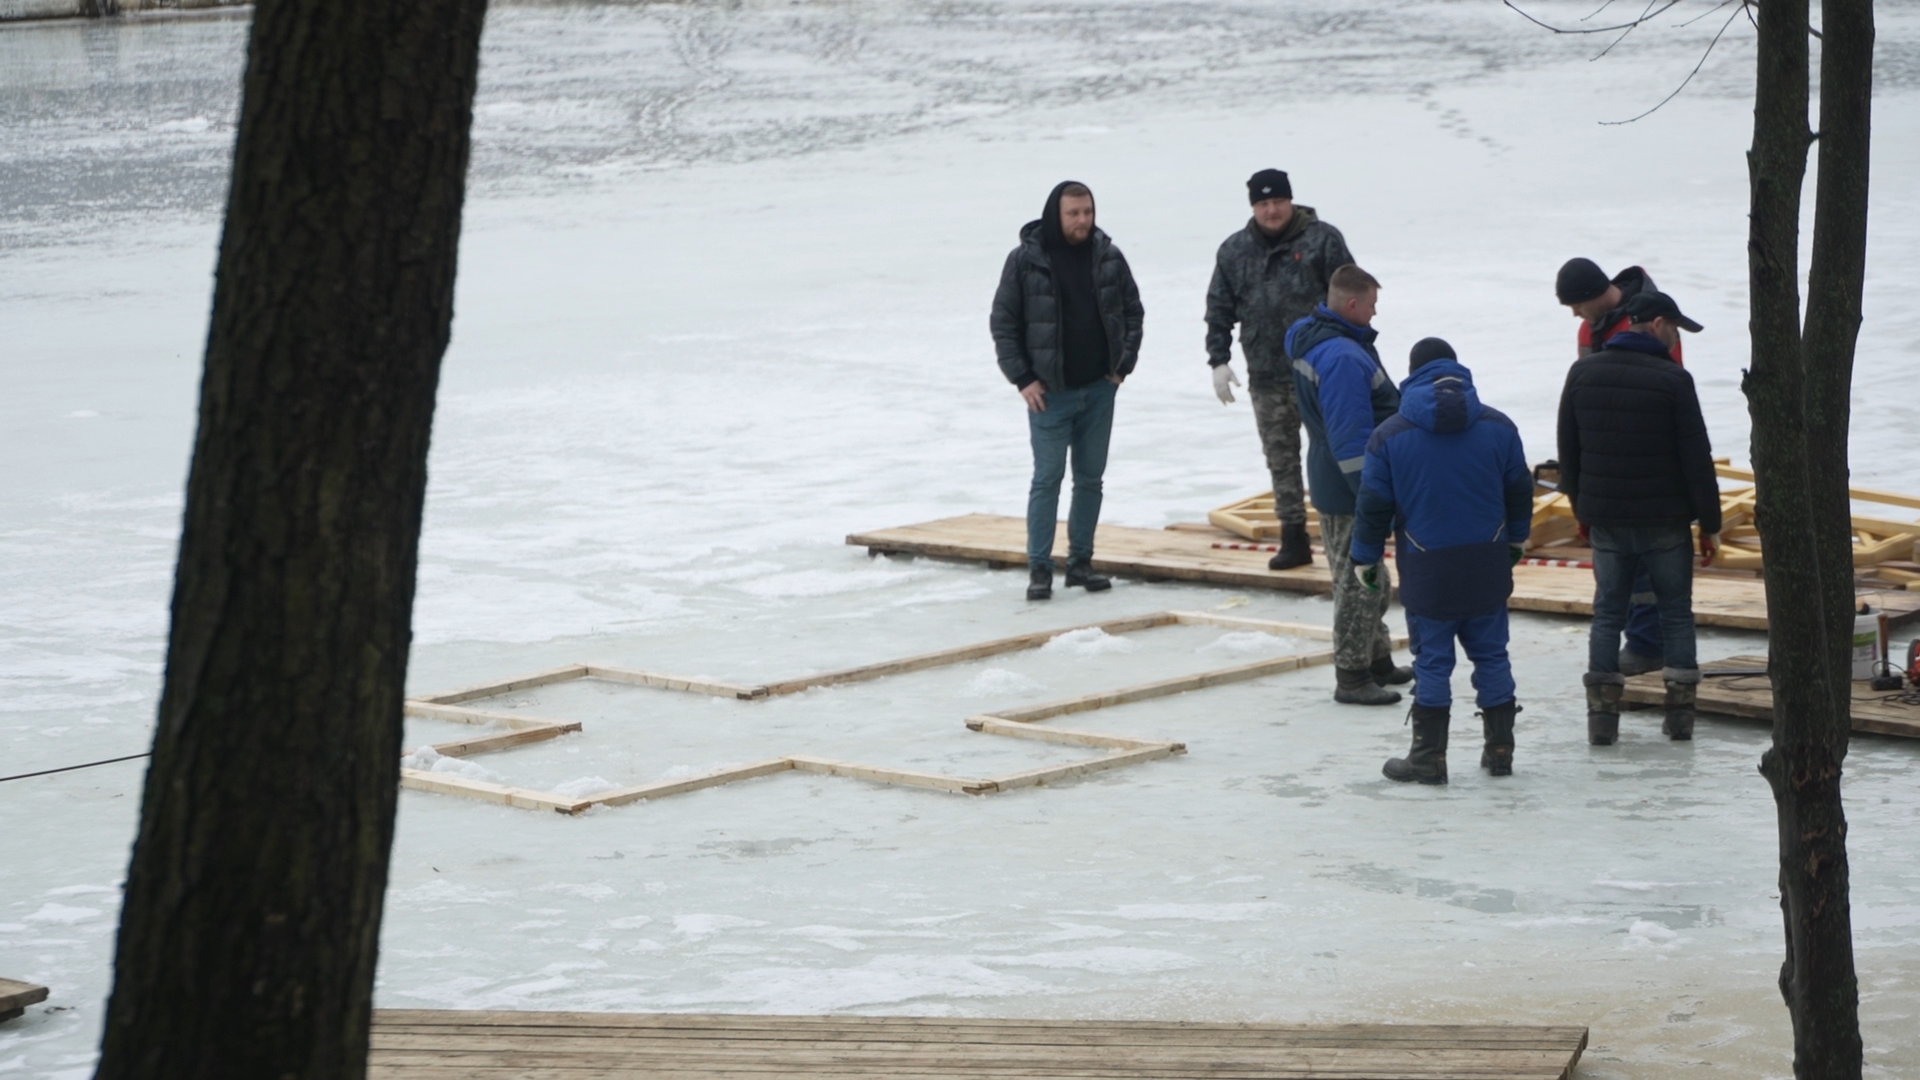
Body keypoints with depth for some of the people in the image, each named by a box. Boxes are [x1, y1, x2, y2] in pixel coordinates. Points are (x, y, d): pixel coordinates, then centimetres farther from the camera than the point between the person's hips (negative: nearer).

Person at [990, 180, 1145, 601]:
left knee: (1090, 479, 9)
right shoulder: (1026, 261, -8)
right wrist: (1023, 378, -8)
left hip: (1099, 390, 4)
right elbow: (1003, 322, -4)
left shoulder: (1109, 257, 1)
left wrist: (1123, 363, 2)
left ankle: (1081, 562, 18)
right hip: (1050, 392, -4)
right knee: (1048, 479, -5)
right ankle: (1039, 568, -1)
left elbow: (1133, 311, 11)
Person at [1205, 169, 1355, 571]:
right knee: (1281, 458, 6)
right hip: (1266, 376, 4)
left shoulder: (1323, 240, -2)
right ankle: (1293, 538, 12)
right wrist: (1219, 359, 3)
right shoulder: (1234, 251, 8)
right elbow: (1219, 310, 12)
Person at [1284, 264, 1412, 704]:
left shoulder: (1310, 338, 8)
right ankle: (1352, 678, 5)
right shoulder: (1343, 358, -26)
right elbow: (1351, 436, -27)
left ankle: (1377, 661, 33)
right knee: (1360, 582, -2)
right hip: (1350, 487, -11)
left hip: (1333, 481, 11)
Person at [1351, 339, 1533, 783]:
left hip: (1427, 570, -2)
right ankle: (1499, 750, 16)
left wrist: (1365, 558, 10)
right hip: (1487, 564, 2)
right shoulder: (1497, 426, 2)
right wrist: (1516, 539, 28)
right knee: (1491, 654, 12)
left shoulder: (1390, 436, -6)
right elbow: (1519, 491, 11)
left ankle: (1429, 758, 5)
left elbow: (1373, 505, -3)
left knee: (1432, 661, 3)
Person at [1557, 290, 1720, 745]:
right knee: (1676, 611, 9)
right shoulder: (1672, 379, -12)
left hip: (1606, 519, 3)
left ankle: (1602, 714, 2)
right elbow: (1697, 458, -11)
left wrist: (1581, 506, 20)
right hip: (1665, 520, -3)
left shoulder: (1583, 373, 3)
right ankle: (1680, 711, 8)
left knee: (1607, 612, 9)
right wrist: (1710, 524, -4)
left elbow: (1568, 450, 10)